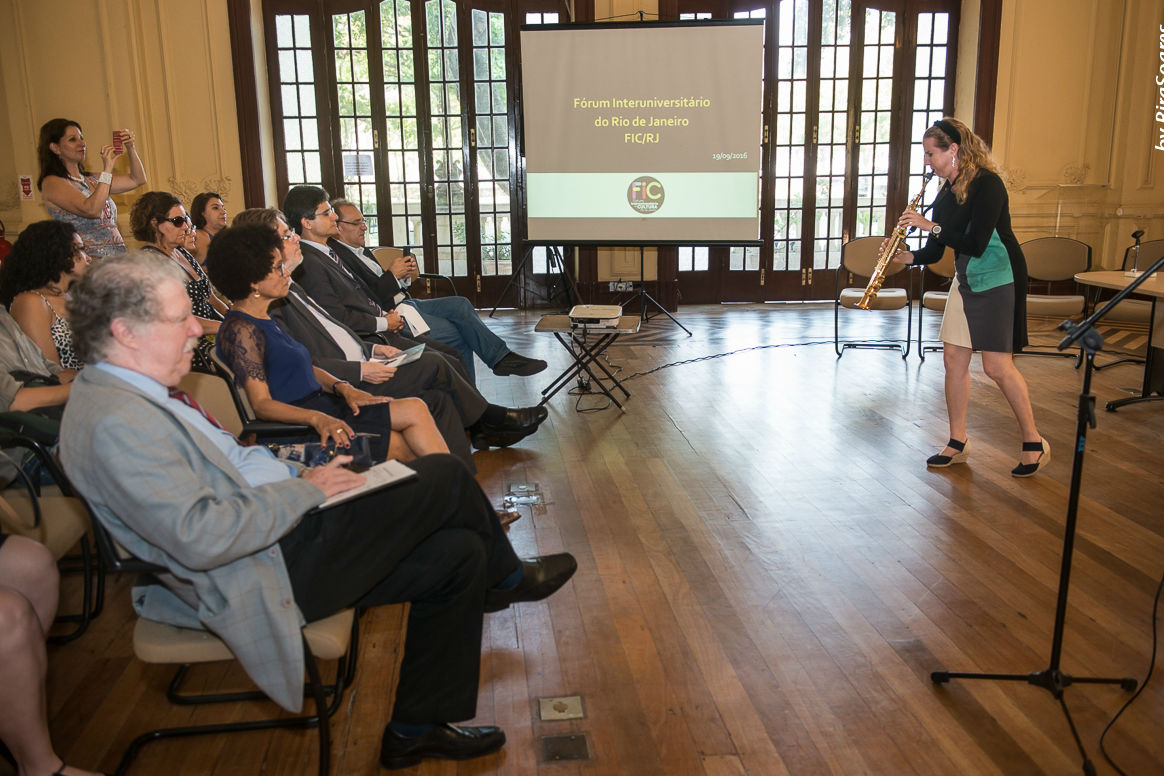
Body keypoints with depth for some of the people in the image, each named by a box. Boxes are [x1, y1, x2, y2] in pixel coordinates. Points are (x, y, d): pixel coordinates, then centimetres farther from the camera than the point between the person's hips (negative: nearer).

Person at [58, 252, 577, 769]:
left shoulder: (127, 393, 11)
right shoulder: (116, 423, -22)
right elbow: (199, 537, -29)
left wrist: (297, 474, 4)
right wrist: (304, 491, -18)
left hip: (274, 535, 10)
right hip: (262, 581, -10)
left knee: (457, 554, 5)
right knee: (443, 478, -9)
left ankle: (417, 728, 18)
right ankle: (504, 578, 23)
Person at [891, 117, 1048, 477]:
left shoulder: (986, 184, -18)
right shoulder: (945, 193, 6)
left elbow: (975, 244, -26)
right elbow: (935, 250, 9)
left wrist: (930, 225, -22)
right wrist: (909, 256, -10)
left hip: (998, 281, -8)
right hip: (965, 281, 8)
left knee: (997, 365, -7)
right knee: (953, 358, 6)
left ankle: (1034, 443, 9)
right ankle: (957, 443, 17)